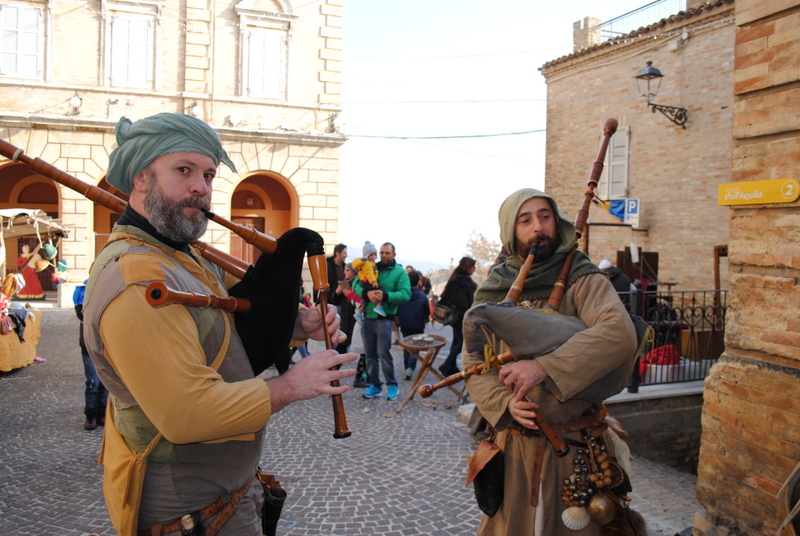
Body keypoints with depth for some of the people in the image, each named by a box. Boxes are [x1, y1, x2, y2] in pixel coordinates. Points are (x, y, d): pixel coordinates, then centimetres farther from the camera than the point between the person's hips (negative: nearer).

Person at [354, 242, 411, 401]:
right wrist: (367, 292, -19)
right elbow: (356, 284, 1)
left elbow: (406, 294, -14)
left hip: (384, 319, -5)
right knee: (370, 354, 9)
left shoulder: (399, 272, -2)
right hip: (367, 317, 5)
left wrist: (385, 296, -25)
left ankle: (392, 385, 12)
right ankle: (374, 385, 19)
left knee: (384, 353, -4)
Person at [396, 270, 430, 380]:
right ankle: (410, 368, -12)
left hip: (404, 326, 2)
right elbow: (427, 312, -3)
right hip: (418, 326, -2)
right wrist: (425, 320, 18)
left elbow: (396, 311, 3)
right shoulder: (422, 296, -12)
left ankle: (406, 367, 22)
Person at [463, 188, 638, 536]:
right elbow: (473, 361, 1)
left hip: (572, 445, -3)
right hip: (510, 443, 3)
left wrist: (544, 367, -34)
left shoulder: (582, 280, -8)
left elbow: (620, 334, -27)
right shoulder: (494, 290, 3)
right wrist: (505, 403, -17)